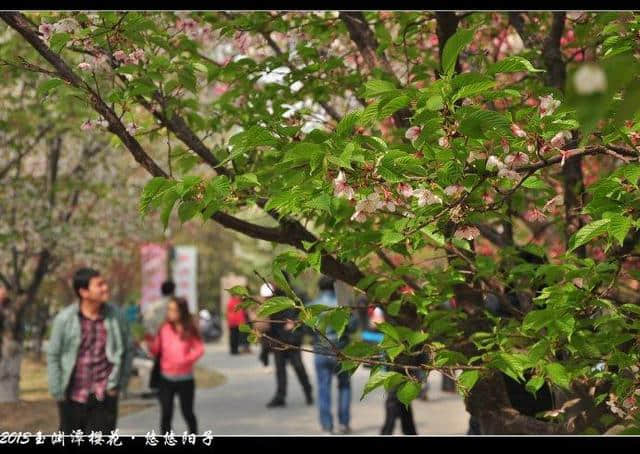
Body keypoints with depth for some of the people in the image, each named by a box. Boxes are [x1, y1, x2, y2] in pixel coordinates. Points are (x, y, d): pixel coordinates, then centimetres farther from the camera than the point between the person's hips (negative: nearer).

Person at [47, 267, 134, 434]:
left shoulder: (115, 315, -5)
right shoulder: (64, 319, -8)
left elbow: (128, 350, 5)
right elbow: (53, 356, 0)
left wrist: (120, 383, 2)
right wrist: (57, 391, -3)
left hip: (104, 396, 0)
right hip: (73, 397, 0)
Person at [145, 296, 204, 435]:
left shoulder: (190, 329, -5)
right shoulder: (164, 328, -2)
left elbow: (199, 349, -5)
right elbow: (155, 350, -2)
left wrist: (186, 360, -19)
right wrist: (150, 341, -21)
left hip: (185, 378, -1)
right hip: (166, 378, 1)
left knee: (187, 412, 11)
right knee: (166, 413, 0)